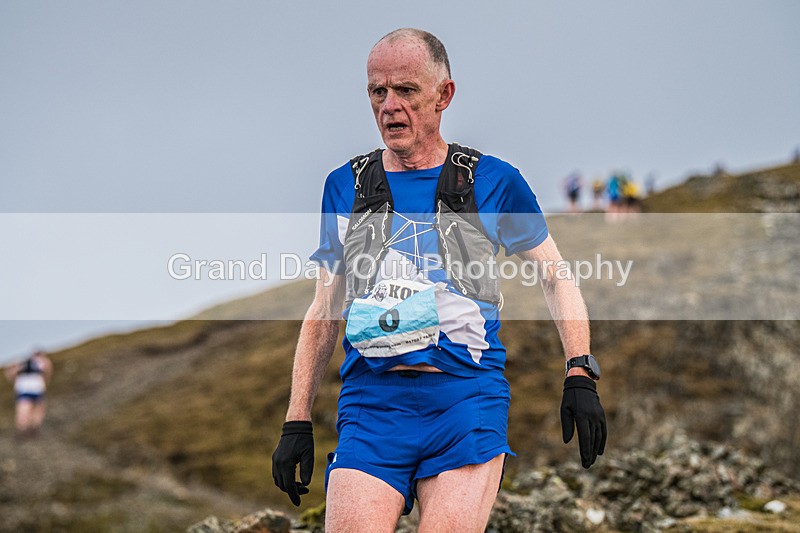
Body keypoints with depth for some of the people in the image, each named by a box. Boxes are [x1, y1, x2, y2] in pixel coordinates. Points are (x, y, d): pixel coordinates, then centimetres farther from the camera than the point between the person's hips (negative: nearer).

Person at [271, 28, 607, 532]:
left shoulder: (494, 181, 6)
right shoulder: (345, 186, 13)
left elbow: (556, 276, 14)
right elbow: (324, 311, 17)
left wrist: (581, 375, 2)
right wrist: (297, 422, 12)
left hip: (468, 398, -1)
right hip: (370, 402, 2)